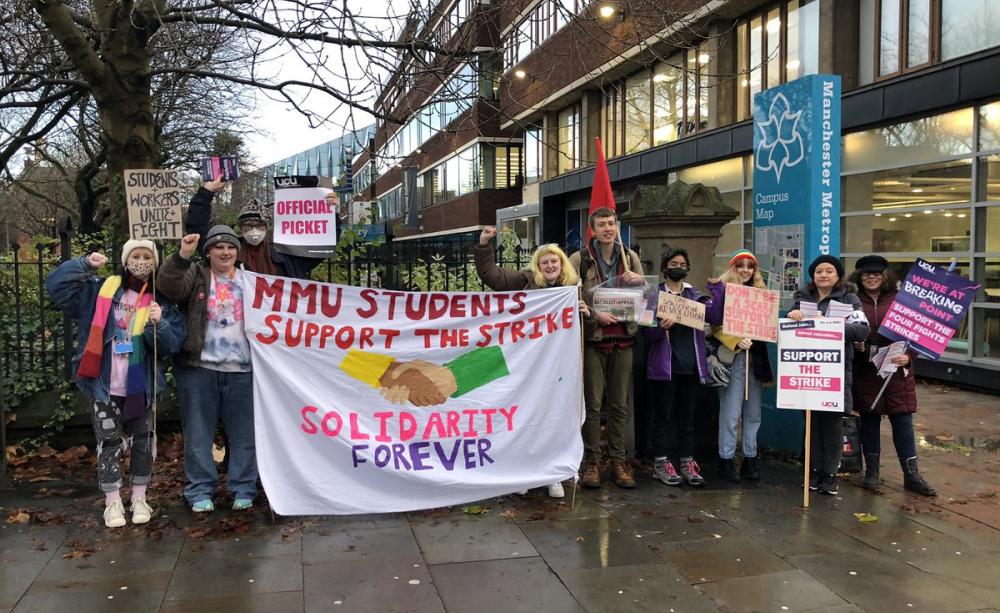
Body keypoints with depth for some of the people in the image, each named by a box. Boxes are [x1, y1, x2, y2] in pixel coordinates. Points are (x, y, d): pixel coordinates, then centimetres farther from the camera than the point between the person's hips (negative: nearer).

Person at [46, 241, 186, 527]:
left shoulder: (161, 300, -1)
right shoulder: (102, 290, 1)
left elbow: (172, 344, -7)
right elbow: (57, 286, -3)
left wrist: (158, 324, -25)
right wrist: (85, 265, -13)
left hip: (142, 385, 1)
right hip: (105, 384, 0)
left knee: (142, 440, 11)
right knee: (109, 443, 6)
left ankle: (139, 498, 26)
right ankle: (112, 502, 18)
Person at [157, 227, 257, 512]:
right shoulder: (196, 275, 5)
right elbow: (169, 286, -15)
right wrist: (182, 255, -27)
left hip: (241, 369, 2)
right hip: (199, 368, -1)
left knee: (243, 433, 6)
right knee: (198, 433, 5)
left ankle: (244, 489, 18)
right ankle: (200, 491, 16)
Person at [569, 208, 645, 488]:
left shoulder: (630, 257, 10)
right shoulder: (579, 259, -2)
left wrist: (639, 281, -6)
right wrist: (595, 315, -19)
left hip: (623, 339, 3)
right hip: (592, 339, -3)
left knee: (619, 403, 9)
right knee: (592, 403, 2)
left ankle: (618, 460, 19)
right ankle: (590, 461, 12)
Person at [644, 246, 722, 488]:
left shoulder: (695, 295, 12)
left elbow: (716, 317, -4)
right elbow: (646, 331, -4)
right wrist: (661, 328, -24)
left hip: (691, 365, 4)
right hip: (665, 364, -3)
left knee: (687, 416, 8)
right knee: (664, 415, 1)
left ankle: (686, 462, 14)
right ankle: (661, 463, 6)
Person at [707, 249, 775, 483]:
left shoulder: (760, 291, 15)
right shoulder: (721, 289, -2)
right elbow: (716, 326, -8)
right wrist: (737, 341, -21)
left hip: (755, 356, 5)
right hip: (732, 357, -5)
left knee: (753, 412, 10)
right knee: (730, 412, -4)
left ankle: (750, 458, 19)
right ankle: (726, 459, 5)